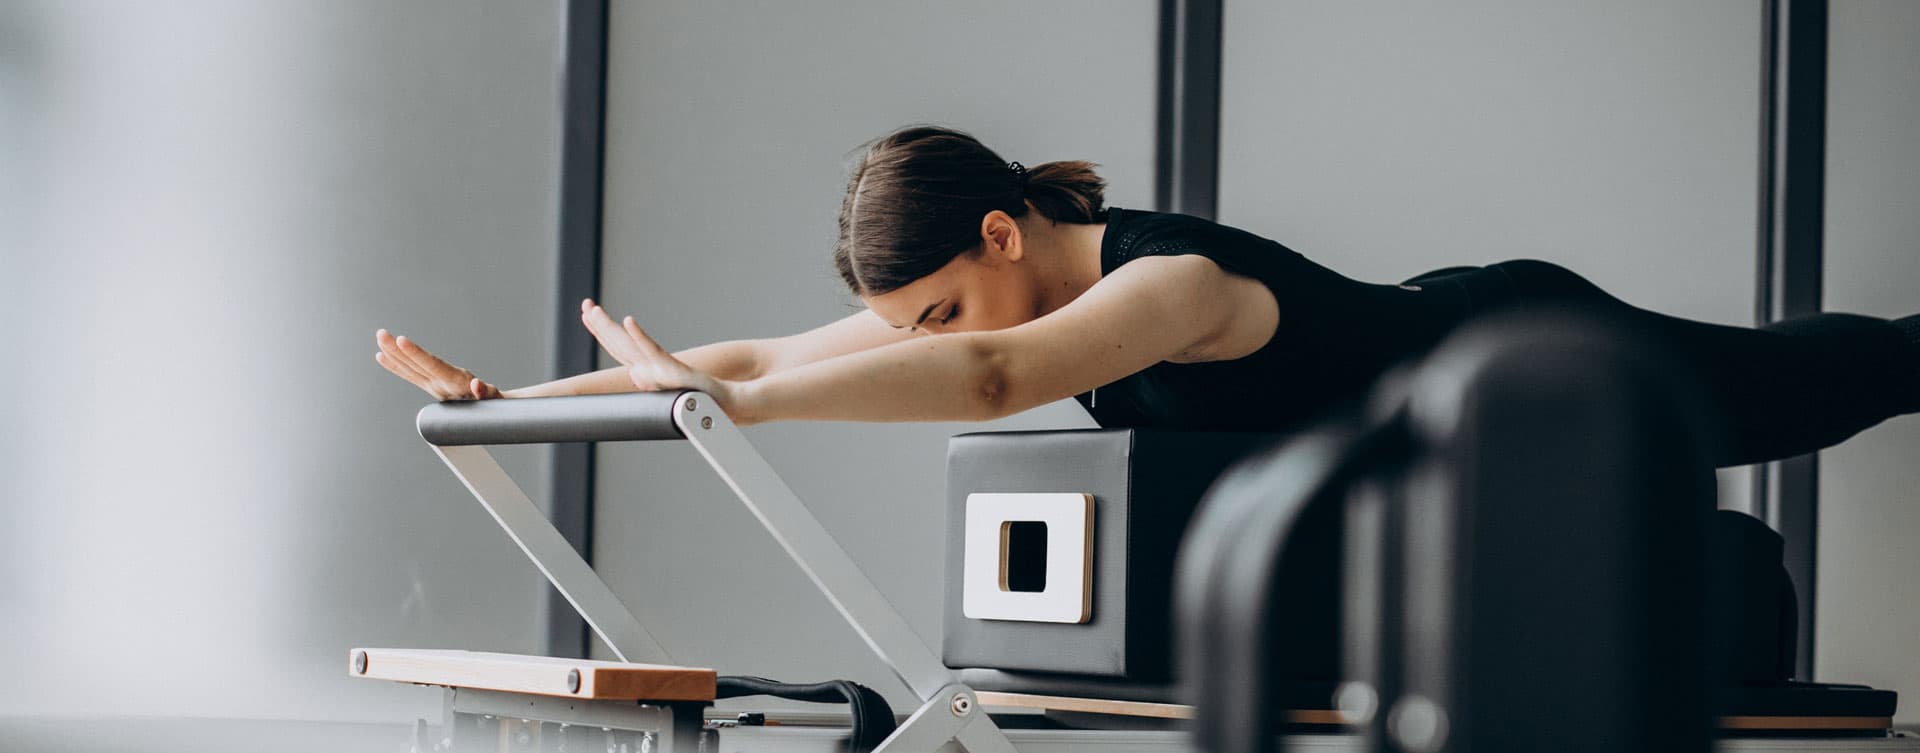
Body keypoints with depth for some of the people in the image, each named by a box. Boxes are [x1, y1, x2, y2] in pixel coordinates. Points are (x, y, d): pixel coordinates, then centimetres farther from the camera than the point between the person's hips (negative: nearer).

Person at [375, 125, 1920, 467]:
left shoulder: (1172, 280, -42)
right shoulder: (996, 288, -19)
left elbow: (990, 379, -61)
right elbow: (760, 356, -20)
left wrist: (705, 399, -64)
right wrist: (506, 395, -28)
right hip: (1418, 343, 6)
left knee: (1781, 388, 18)